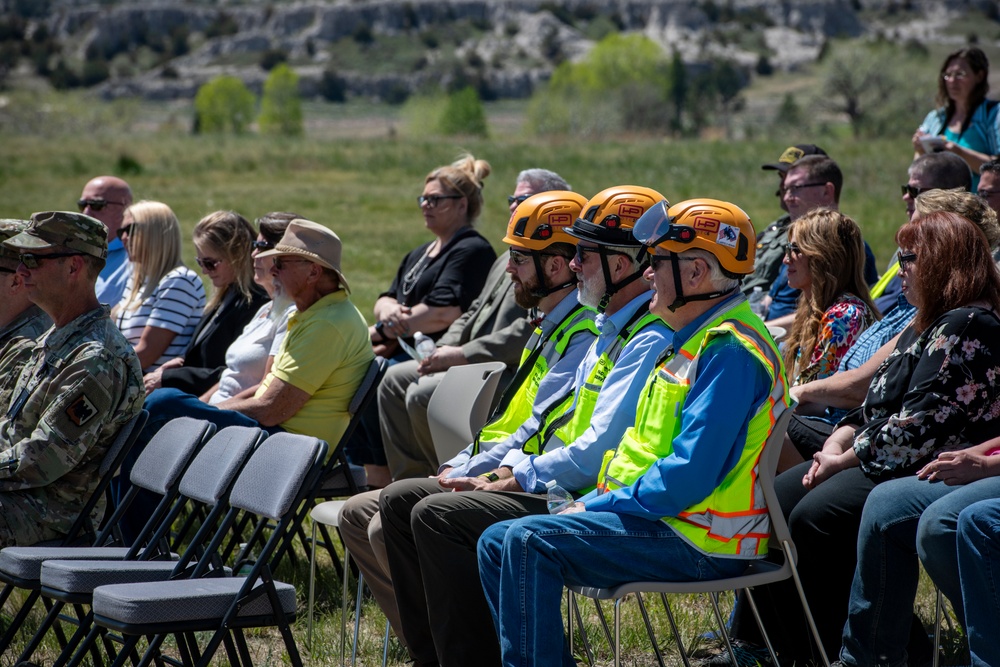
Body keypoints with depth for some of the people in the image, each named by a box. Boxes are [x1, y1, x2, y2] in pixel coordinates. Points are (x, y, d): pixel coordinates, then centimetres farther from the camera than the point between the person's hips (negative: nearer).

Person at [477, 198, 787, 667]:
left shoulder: (730, 351, -17)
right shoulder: (693, 340, 17)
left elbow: (687, 475, -24)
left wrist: (601, 506, -14)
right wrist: (595, 502, 7)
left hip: (700, 541, -11)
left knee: (529, 541, -22)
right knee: (497, 543, 4)